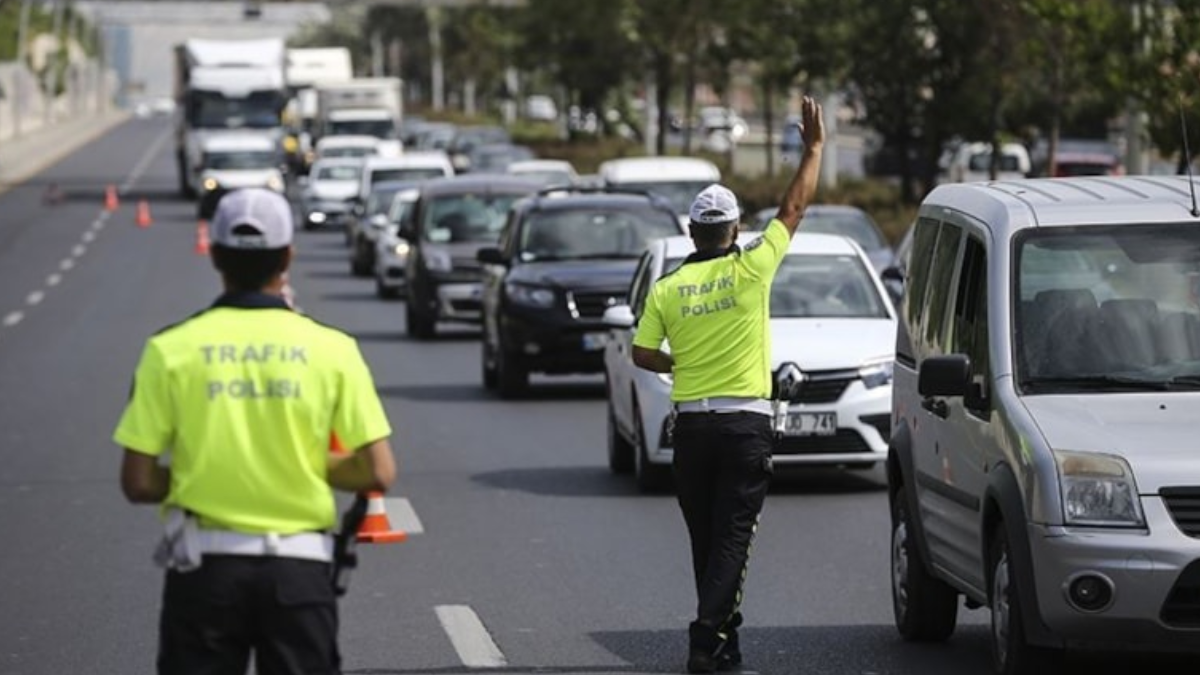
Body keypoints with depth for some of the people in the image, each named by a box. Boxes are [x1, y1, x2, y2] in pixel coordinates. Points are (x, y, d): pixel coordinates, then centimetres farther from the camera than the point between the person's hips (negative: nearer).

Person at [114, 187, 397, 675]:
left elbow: (138, 483, -5)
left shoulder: (172, 350, -4)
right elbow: (378, 472, -5)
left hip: (205, 565, 0)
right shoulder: (331, 348, -3)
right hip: (298, 566, 0)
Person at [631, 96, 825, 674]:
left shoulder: (666, 288, 0)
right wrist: (814, 148, 10)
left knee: (706, 539, 13)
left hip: (692, 425, 3)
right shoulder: (750, 270, -6)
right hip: (746, 422, -3)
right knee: (733, 538, -4)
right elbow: (794, 208, 1)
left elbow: (642, 354, 1)